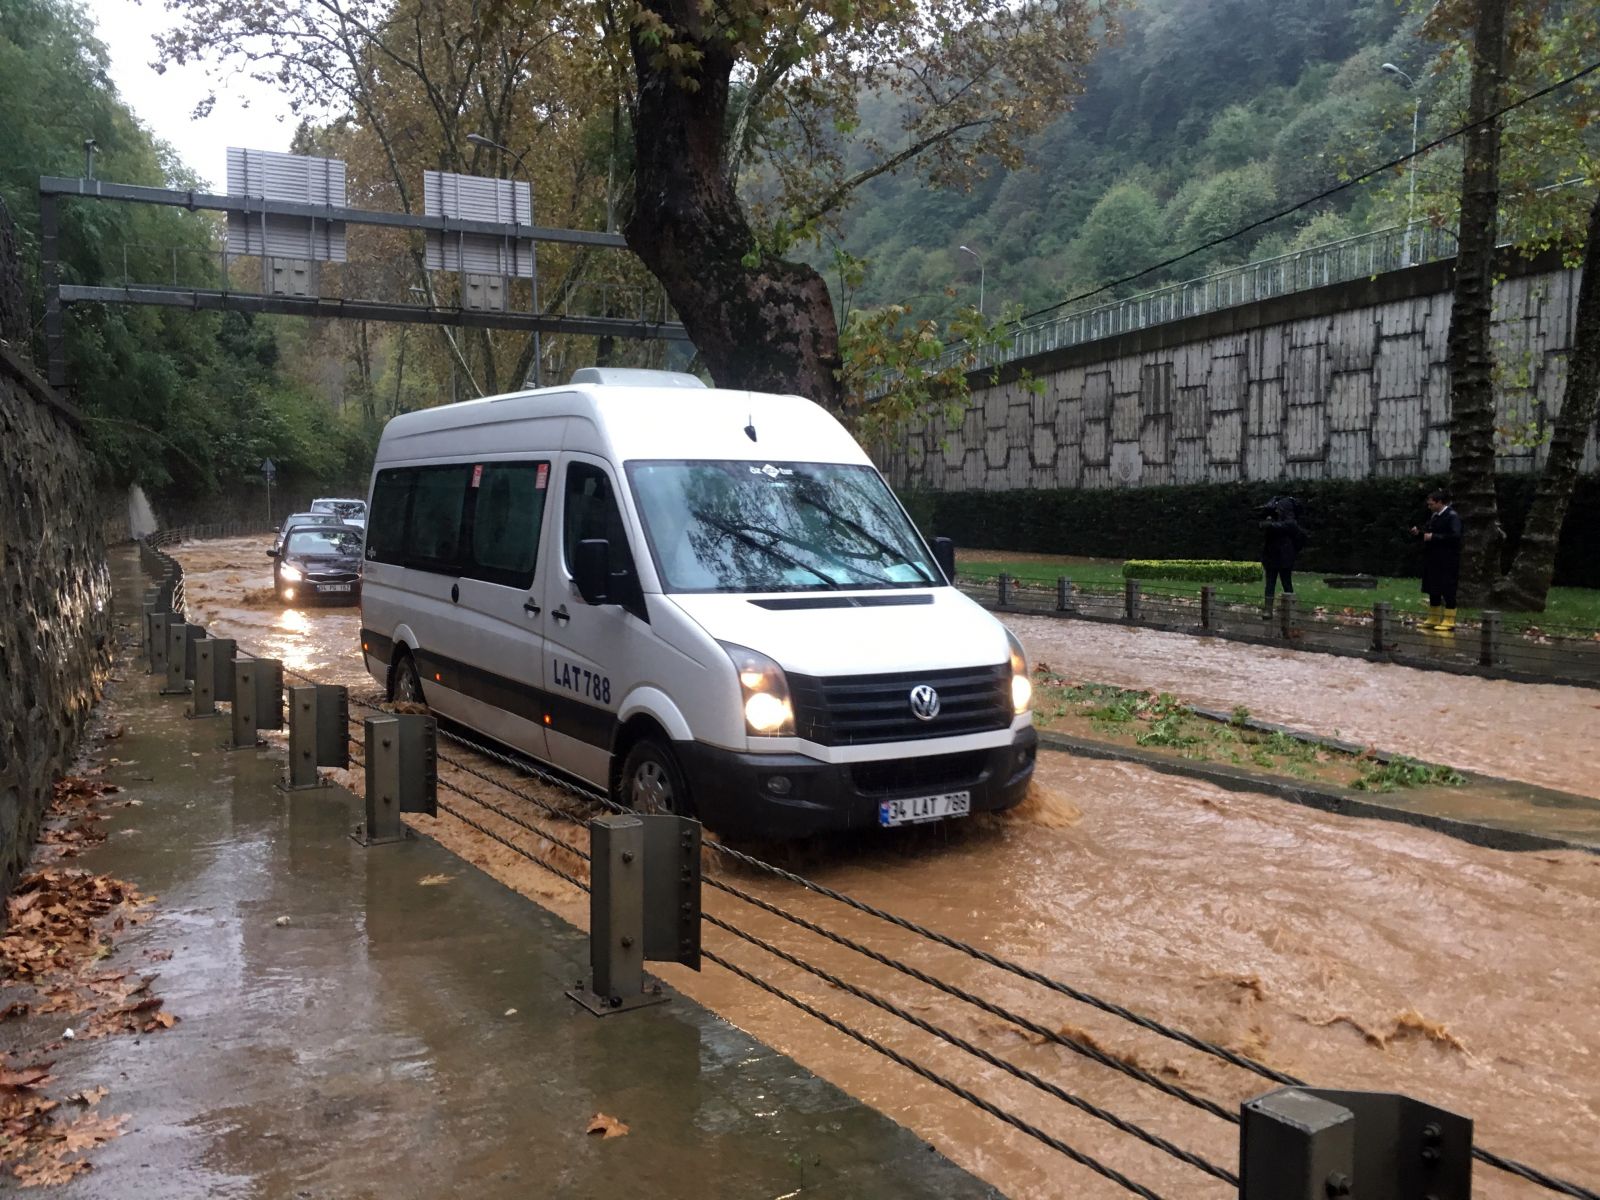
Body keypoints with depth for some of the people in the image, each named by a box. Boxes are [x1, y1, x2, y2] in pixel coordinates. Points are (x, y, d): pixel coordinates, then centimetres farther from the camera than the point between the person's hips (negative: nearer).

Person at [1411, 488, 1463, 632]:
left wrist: (1433, 537, -21)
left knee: (1448, 591, -4)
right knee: (1433, 590, 13)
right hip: (1433, 560, 9)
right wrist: (1419, 532, 3)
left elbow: (1455, 536, -22)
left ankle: (1449, 621, 1)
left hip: (1447, 562, -9)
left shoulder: (1452, 516, -12)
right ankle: (1433, 619, 22)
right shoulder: (1434, 515, 13)